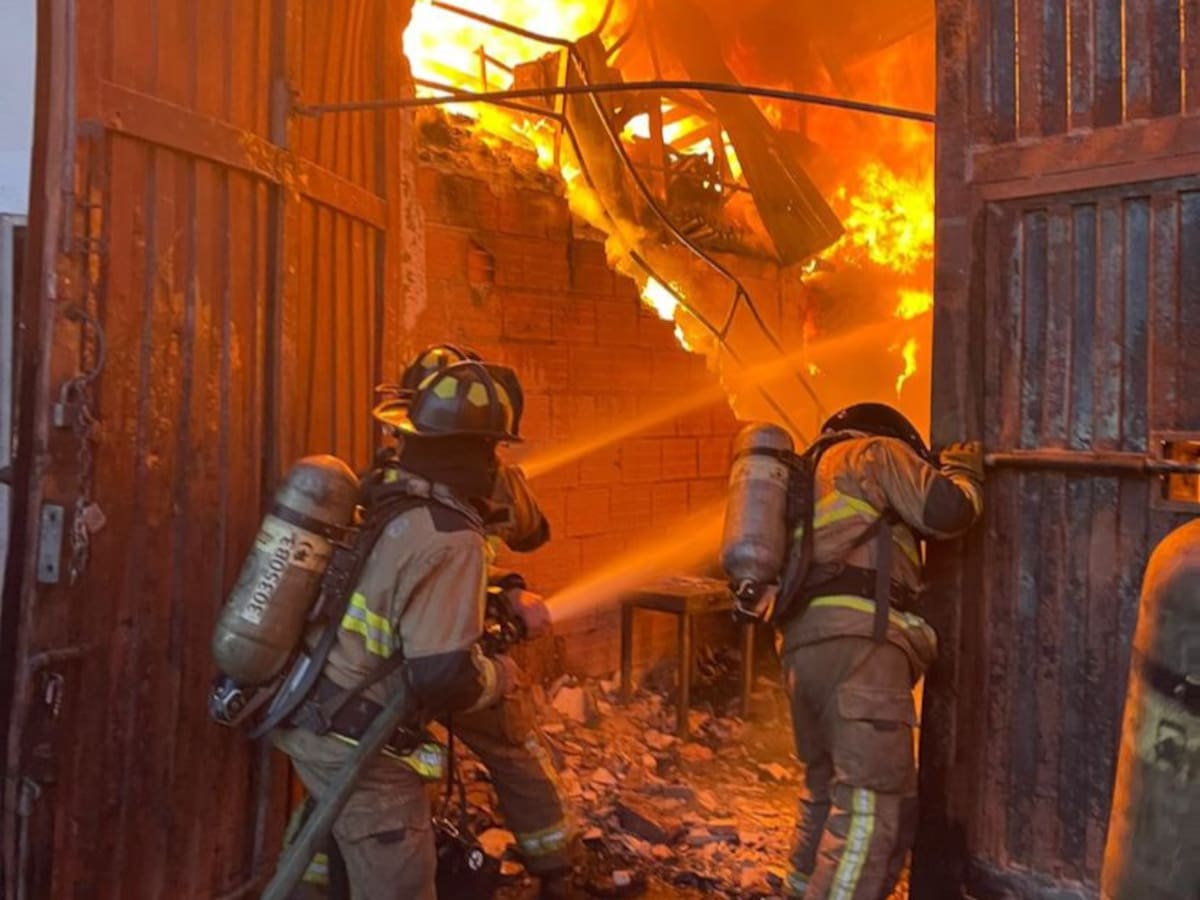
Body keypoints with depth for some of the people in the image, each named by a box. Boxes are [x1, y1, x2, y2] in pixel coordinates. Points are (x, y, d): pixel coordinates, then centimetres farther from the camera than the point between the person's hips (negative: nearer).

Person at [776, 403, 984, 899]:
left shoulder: (816, 472, 33)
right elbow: (946, 509, -2)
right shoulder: (877, 452, 9)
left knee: (829, 786, 21)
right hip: (855, 638, -9)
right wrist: (964, 470, 18)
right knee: (871, 797, -12)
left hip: (806, 642, 9)